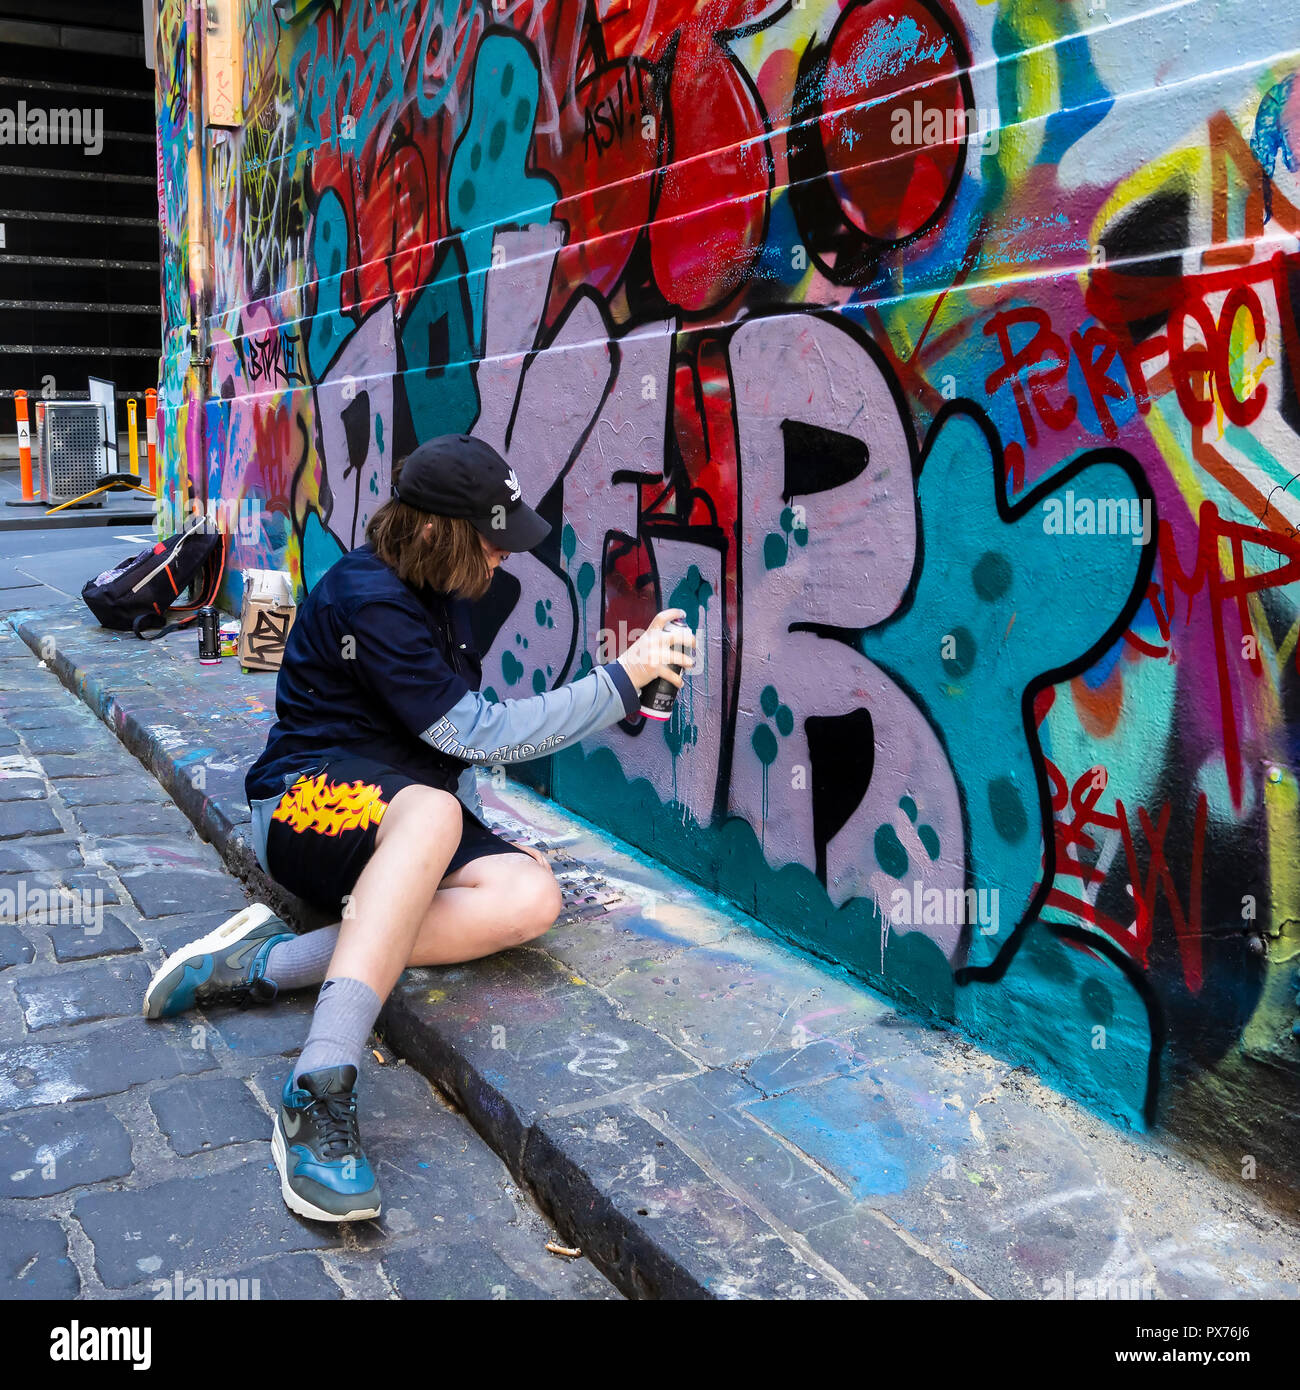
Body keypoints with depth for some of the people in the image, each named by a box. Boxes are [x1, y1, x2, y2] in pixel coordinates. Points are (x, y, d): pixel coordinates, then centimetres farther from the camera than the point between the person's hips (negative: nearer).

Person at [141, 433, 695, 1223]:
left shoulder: (444, 596, 9)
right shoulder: (368, 599, -17)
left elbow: (474, 726, 19)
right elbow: (476, 735, -18)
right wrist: (621, 680, -15)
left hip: (409, 818, 8)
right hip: (311, 802, -7)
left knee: (532, 896, -23)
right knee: (432, 810, -42)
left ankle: (274, 963, -26)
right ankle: (320, 1092, -48)